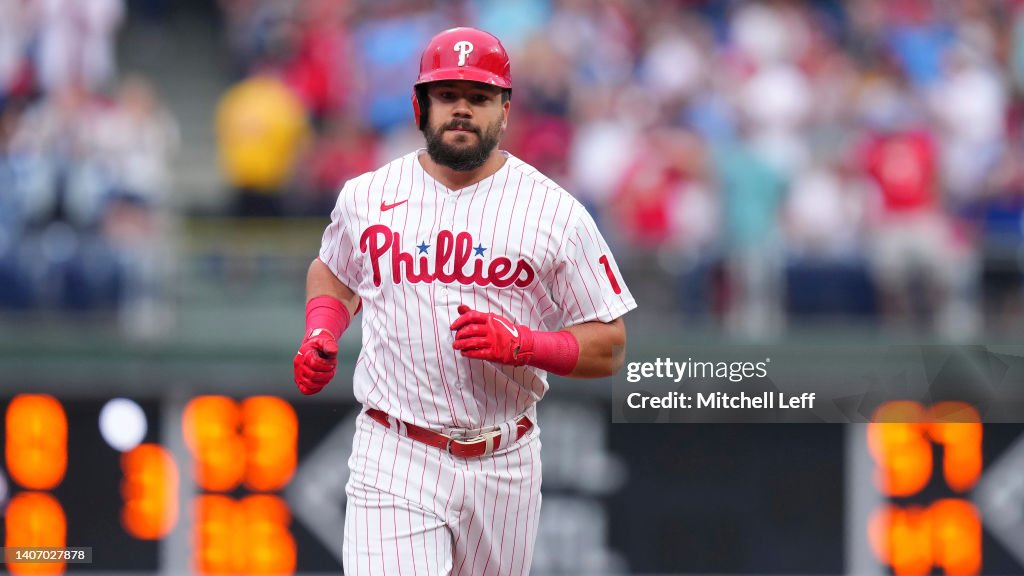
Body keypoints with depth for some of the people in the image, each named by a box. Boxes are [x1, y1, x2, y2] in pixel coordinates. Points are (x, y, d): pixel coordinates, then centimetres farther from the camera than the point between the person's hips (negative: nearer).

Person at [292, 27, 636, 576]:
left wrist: (521, 344, -18)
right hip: (394, 462, -1)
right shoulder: (365, 196, 5)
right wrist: (319, 336, 6)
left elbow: (608, 346, 0)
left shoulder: (555, 211, -2)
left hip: (503, 467, 1)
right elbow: (332, 272, 27)